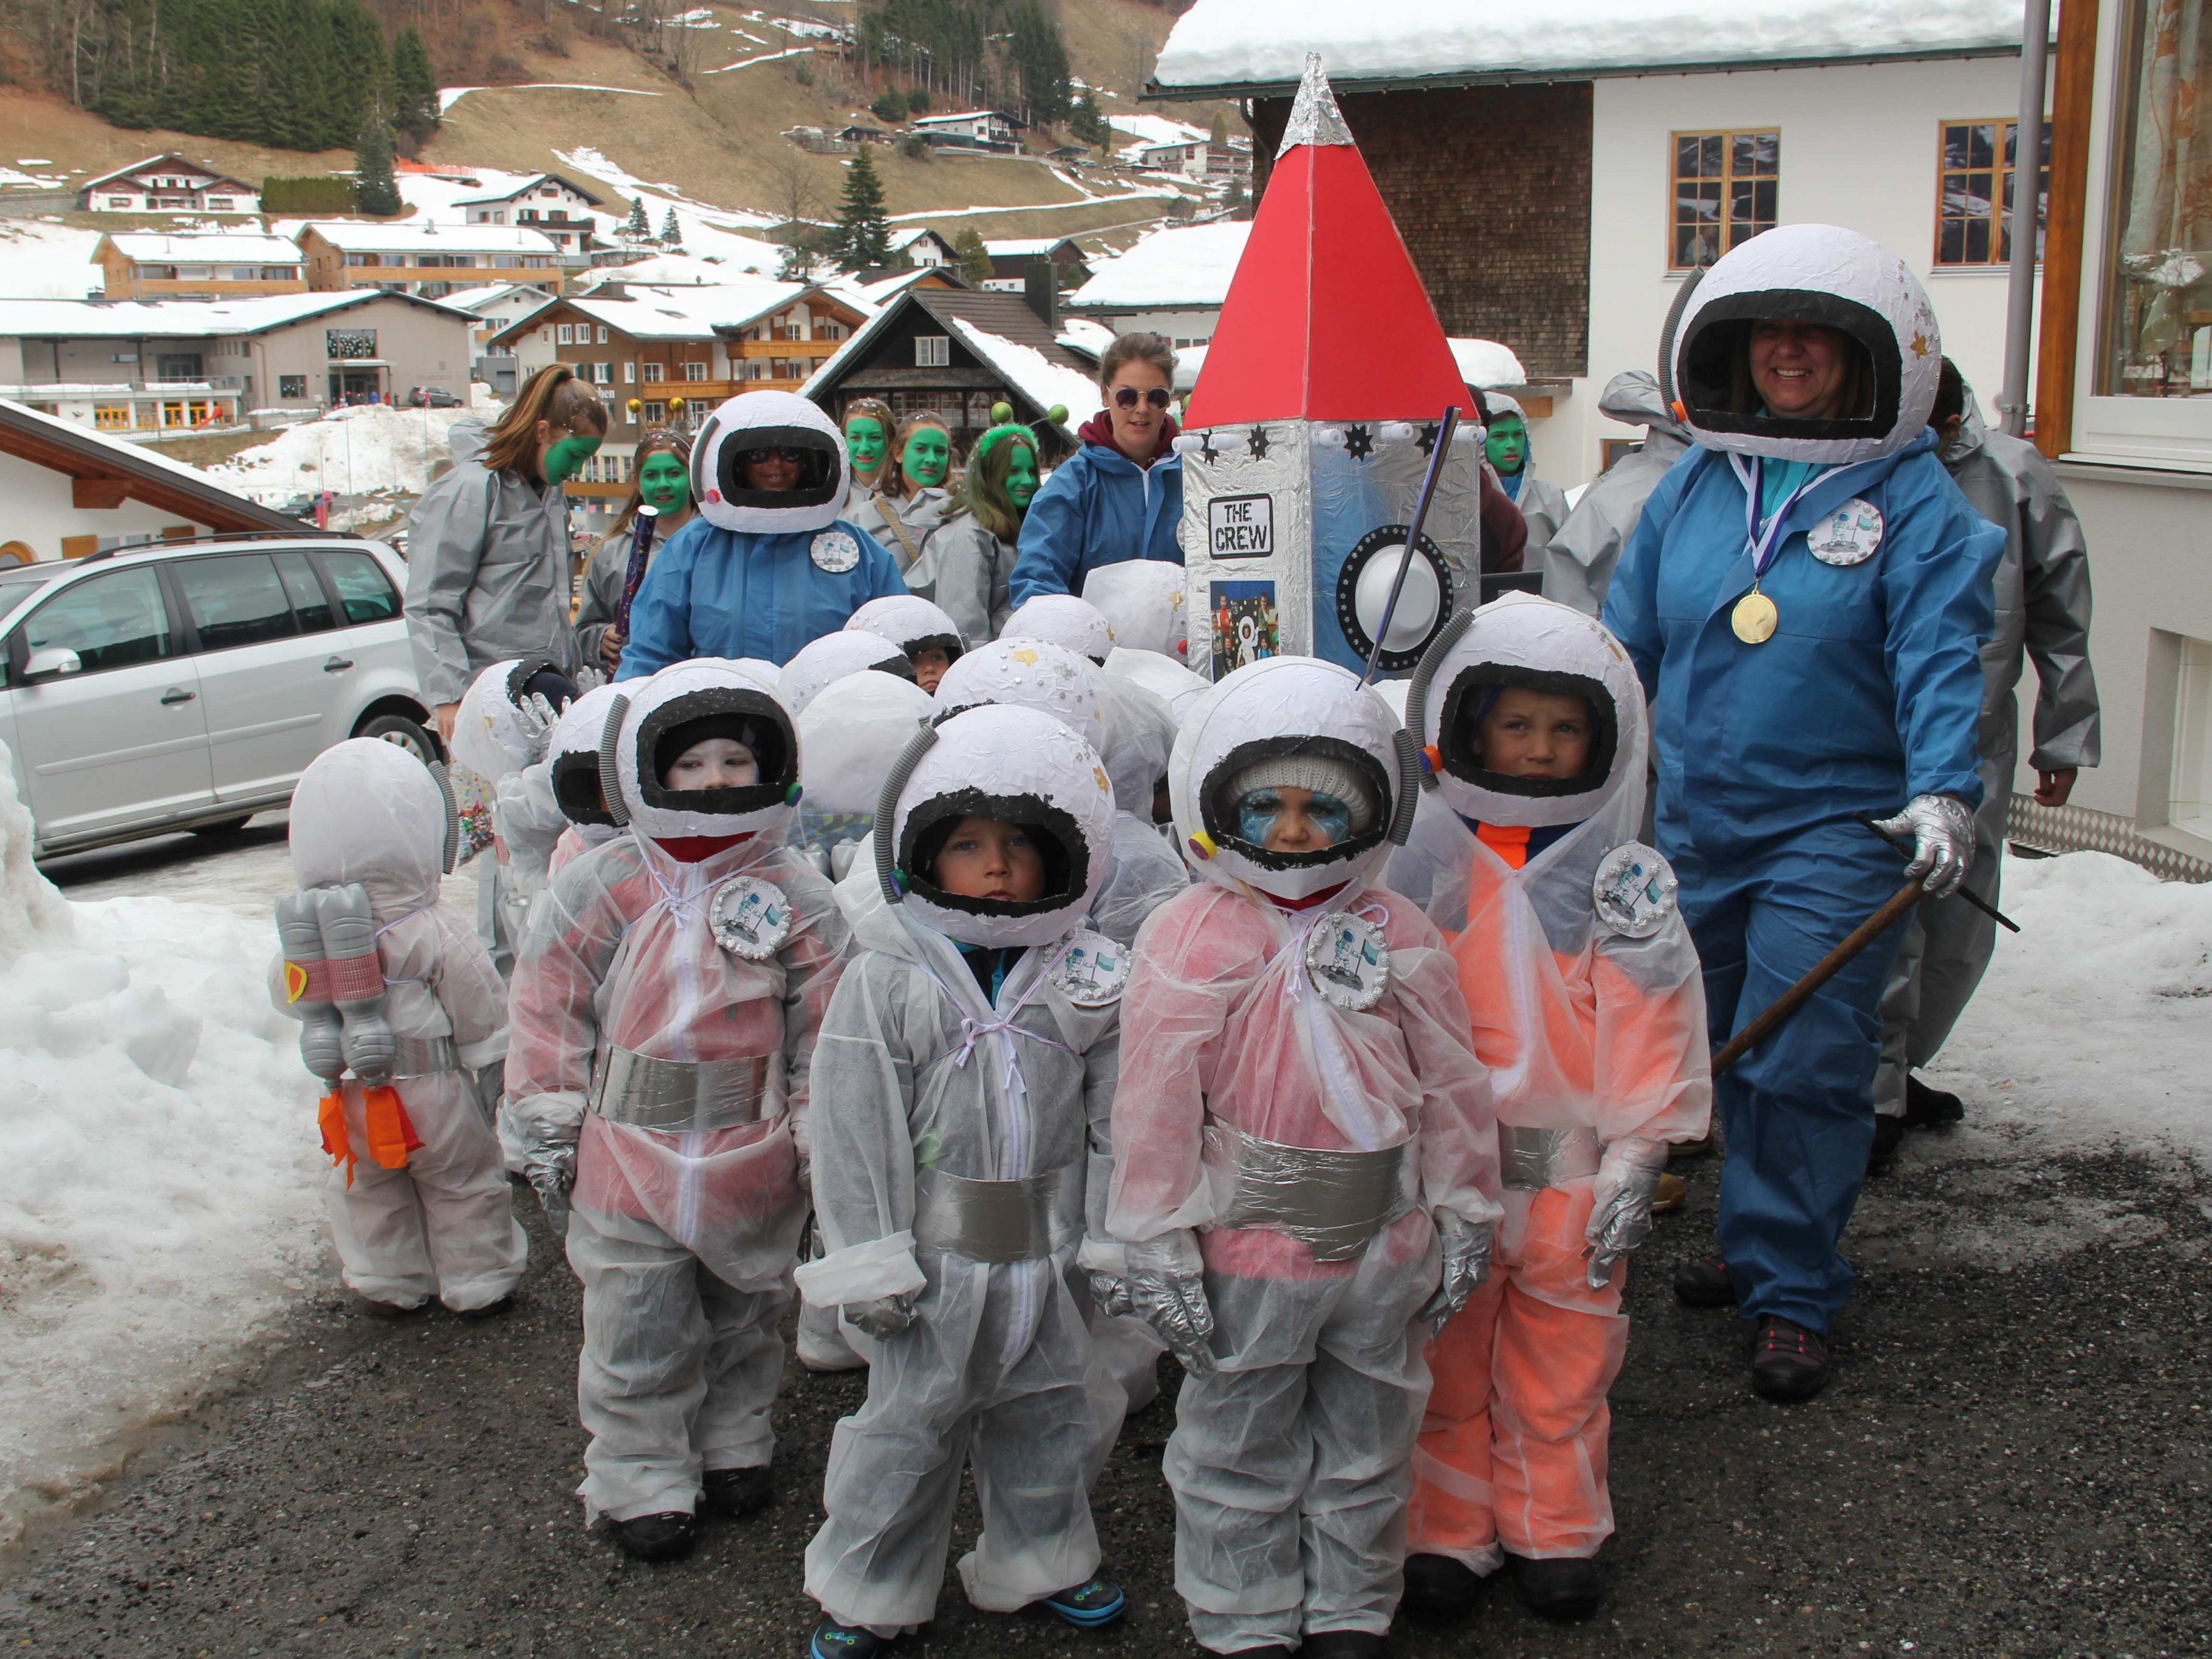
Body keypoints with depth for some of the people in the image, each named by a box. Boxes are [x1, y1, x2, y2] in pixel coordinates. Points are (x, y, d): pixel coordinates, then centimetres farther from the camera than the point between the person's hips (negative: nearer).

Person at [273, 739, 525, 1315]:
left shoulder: (303, 931, -8)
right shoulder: (433, 933, -21)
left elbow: (288, 994, 7)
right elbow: (480, 1013, -13)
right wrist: (490, 1068, 5)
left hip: (350, 1096, 4)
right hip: (431, 1094, -4)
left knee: (367, 1189, 24)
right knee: (463, 1186, 15)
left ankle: (389, 1283, 36)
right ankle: (479, 1283, 25)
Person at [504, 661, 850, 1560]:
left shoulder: (797, 897, -4)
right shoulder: (597, 892, -7)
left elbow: (827, 1031, 2)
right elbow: (551, 1023, -1)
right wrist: (547, 1140, 0)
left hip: (753, 1165, 1)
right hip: (627, 1158, -1)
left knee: (744, 1320, 20)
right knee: (638, 1337, 10)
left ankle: (735, 1444, 42)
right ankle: (641, 1477, 29)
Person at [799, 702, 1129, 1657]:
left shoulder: (1091, 978, 0)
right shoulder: (885, 982, -8)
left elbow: (1117, 1118, 3)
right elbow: (855, 1133, -9)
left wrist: (1113, 1244, 1)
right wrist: (869, 1263, -11)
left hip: (1054, 1252, 3)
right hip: (938, 1256, -3)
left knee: (1051, 1418, 18)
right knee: (909, 1426, 9)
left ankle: (1041, 1563, 40)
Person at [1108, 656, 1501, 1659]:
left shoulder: (1398, 937, -1)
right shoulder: (1189, 945, -12)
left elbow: (1450, 1086, 5)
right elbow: (1157, 1107, -11)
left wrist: (1462, 1217, 7)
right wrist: (1157, 1248, -11)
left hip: (1385, 1247, 3)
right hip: (1247, 1251, -3)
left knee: (1367, 1446, 19)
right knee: (1240, 1456, 13)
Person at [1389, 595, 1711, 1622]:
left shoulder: (1622, 878, -1)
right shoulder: (1423, 867, -2)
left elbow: (1647, 1037, -1)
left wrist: (1635, 1163, -5)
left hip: (1568, 1169, 0)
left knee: (1563, 1362, 12)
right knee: (1443, 1359, 11)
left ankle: (1555, 1530, 30)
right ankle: (1444, 1529, 28)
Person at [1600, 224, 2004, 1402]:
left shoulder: (1913, 498, -4)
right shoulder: (1694, 488, 9)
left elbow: (1939, 660, -12)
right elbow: (1626, 641, 14)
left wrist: (1942, 792, -26)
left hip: (1834, 832, -4)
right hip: (1698, 826, 5)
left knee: (1802, 1065, -5)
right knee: (1728, 1054, 14)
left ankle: (1790, 1294, 9)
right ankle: (1760, 1243, 32)